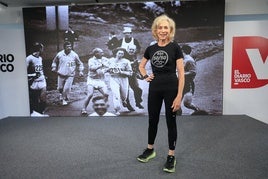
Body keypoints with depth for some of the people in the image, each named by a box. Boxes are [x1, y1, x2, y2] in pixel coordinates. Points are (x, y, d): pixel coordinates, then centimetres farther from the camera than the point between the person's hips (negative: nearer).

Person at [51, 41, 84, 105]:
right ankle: (62, 94, 50)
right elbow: (54, 62, 13)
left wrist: (80, 71, -5)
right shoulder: (59, 54, -5)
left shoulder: (74, 55, -8)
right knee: (60, 87, 15)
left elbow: (80, 64, 4)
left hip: (70, 75, -2)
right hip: (61, 74, 2)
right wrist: (54, 69, 5)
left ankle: (65, 99, 15)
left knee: (67, 88, -10)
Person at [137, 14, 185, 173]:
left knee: (171, 121, 4)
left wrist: (179, 96, -15)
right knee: (153, 120, 13)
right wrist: (145, 76, 3)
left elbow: (181, 74, -10)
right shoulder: (151, 49, 6)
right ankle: (150, 150, 33)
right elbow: (141, 66, 23)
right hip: (154, 88, 4)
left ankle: (171, 156, 19)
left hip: (171, 88, -4)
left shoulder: (175, 47, -6)